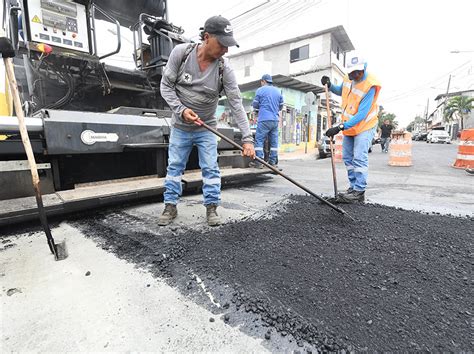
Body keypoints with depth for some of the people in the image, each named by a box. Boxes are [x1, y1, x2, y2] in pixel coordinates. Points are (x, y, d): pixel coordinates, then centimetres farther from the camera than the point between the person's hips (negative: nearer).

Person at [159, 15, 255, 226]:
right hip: (180, 126, 1)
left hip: (206, 128, 0)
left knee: (211, 169, -1)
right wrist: (181, 109, -23)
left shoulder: (224, 69, -16)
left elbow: (236, 104, -19)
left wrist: (247, 139, -26)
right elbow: (166, 86, -7)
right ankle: (170, 207, 21)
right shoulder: (180, 52, -14)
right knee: (174, 167, 7)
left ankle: (212, 208, 14)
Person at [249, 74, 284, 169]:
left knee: (259, 140, -3)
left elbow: (255, 105, 5)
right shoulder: (278, 91, 15)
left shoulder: (260, 90, 1)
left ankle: (258, 162, -9)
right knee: (274, 141, 7)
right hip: (275, 119, 5)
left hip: (264, 119, -5)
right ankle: (273, 162, 10)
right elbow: (281, 106, 20)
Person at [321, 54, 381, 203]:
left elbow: (361, 114, -29)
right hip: (349, 125, 8)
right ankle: (353, 186, 19)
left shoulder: (370, 86, -25)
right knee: (348, 158, 9)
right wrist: (330, 86, 0)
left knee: (359, 159, -14)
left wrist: (341, 127, -34)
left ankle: (359, 191, -8)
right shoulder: (349, 77, -4)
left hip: (364, 126, -7)